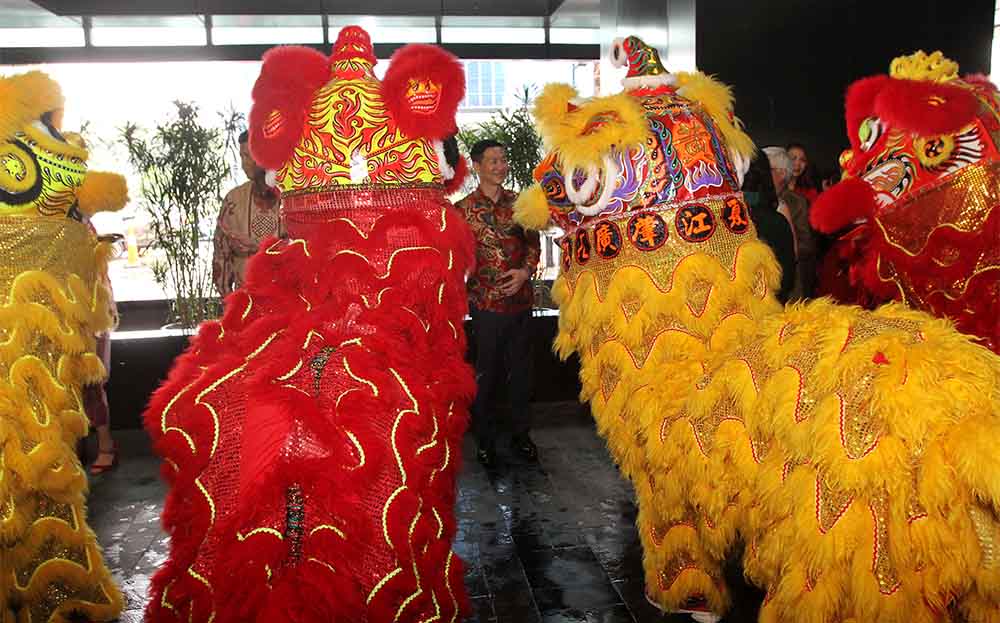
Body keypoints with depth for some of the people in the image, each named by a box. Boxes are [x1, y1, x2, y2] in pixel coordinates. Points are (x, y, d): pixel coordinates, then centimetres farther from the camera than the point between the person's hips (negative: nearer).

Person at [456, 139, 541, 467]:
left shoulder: (518, 202, 7)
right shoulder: (464, 209, -3)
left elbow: (533, 243, 11)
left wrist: (525, 271, -6)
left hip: (521, 299, 4)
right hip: (487, 302, -3)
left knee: (521, 370, 13)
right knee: (486, 373, 7)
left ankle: (521, 432, 29)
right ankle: (485, 440, 22)